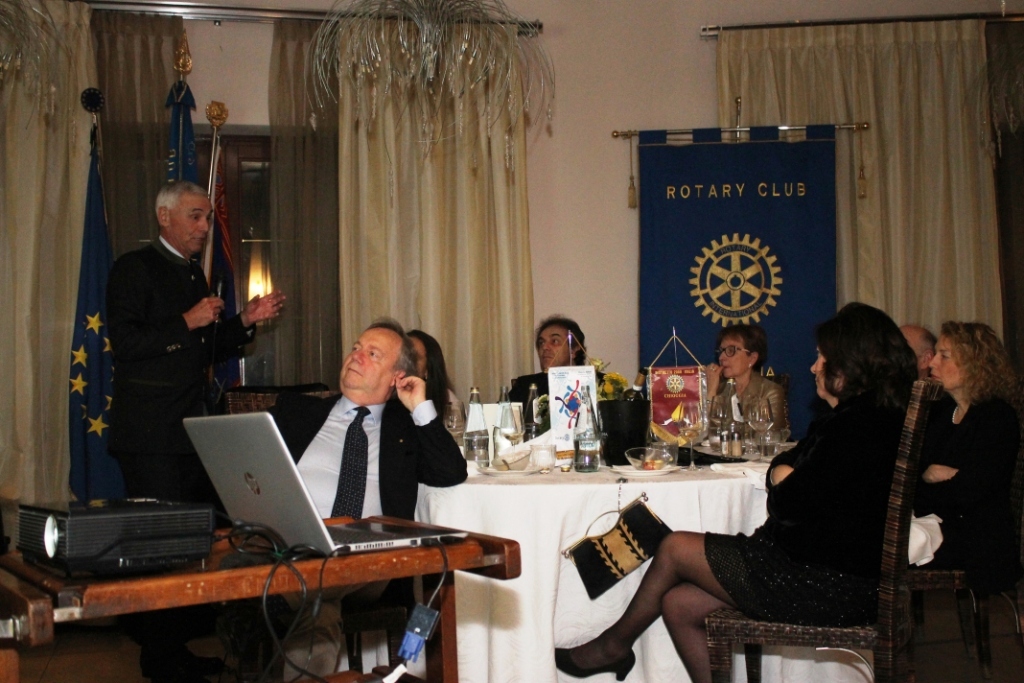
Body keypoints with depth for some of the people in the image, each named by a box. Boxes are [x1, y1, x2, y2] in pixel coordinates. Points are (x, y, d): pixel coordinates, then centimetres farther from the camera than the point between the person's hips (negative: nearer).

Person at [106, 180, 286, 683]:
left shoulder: (194, 275, 19)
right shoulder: (135, 268, -6)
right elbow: (124, 343, -16)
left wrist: (244, 322, 8)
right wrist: (187, 322, -18)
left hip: (190, 430, 8)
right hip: (149, 433, -8)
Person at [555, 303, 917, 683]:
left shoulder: (862, 425, -19)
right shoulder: (865, 418, 16)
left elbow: (790, 505, -20)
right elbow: (782, 466, 16)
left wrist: (784, 485, 1)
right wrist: (784, 476, -5)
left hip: (829, 588, -10)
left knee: (675, 548, 2)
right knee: (678, 604, 5)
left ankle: (614, 644, 23)